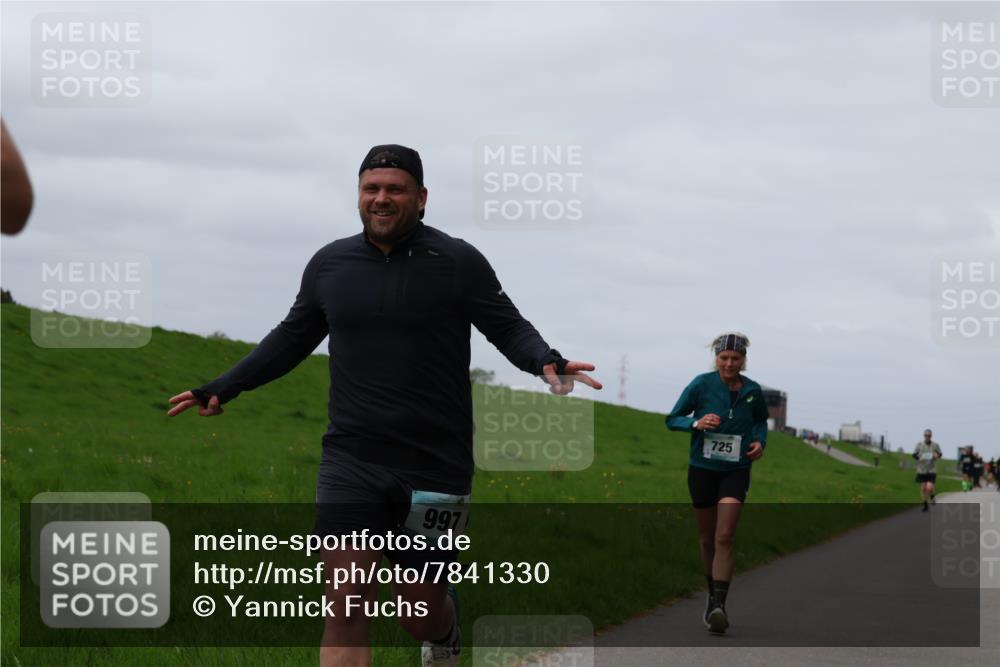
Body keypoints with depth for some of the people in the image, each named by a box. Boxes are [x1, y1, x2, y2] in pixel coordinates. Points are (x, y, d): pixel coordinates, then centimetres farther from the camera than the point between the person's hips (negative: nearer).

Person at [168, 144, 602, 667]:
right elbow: (292, 338, 20)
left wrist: (546, 361, -23)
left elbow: (509, 328, -1)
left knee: (419, 615, 8)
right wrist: (224, 387, 15)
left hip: (435, 467, -2)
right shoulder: (329, 264, 7)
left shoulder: (458, 262, -3)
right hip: (351, 463, 2)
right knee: (346, 608, -12)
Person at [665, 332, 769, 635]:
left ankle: (719, 606, -20)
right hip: (702, 469, 0)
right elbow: (672, 419, -3)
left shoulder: (752, 391, -2)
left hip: (736, 471, 0)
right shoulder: (701, 385, -8)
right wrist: (696, 423, -22)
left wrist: (760, 441, -1)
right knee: (707, 538, 11)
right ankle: (712, 595, 32)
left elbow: (761, 420, 19)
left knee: (724, 538, -14)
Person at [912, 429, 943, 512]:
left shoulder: (935, 445, -1)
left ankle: (932, 497, 19)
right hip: (921, 470, 2)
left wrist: (937, 455, -11)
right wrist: (919, 458, -13)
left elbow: (940, 454, 12)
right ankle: (925, 506, 21)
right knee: (923, 488, 5)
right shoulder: (919, 444, 0)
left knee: (929, 488, -15)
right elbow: (914, 454, 7)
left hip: (932, 470, -2)